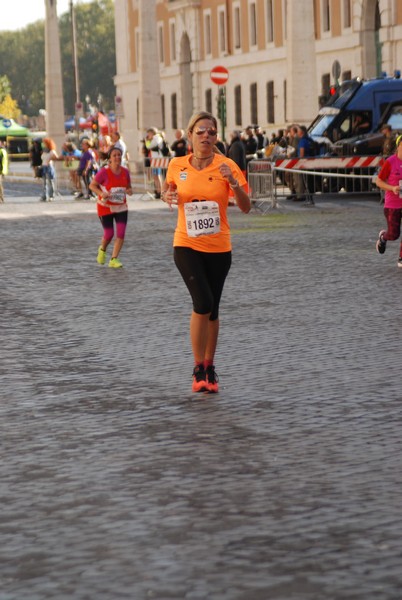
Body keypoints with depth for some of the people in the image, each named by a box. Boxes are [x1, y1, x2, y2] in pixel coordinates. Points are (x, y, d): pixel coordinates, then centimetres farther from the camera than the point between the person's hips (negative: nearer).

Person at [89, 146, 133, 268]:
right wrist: (101, 193, -28)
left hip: (121, 207, 3)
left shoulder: (125, 172, -4)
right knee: (109, 234, 1)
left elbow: (129, 186, 10)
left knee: (121, 233, -9)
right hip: (106, 207, -3)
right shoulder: (104, 172, -17)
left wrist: (129, 191, -14)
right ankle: (102, 250, 35)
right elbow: (92, 185, -11)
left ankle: (114, 259, 2)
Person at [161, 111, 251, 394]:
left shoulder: (226, 166, -7)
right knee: (203, 303, -17)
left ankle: (210, 367, 28)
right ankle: (199, 368, -4)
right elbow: (169, 191, 18)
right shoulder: (177, 166, -1)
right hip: (186, 245, -1)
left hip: (218, 247, 1)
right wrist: (168, 196, -6)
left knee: (212, 310, 10)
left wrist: (234, 183, -26)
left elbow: (246, 207, -9)